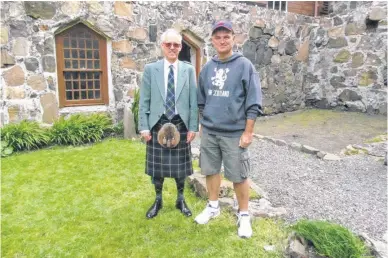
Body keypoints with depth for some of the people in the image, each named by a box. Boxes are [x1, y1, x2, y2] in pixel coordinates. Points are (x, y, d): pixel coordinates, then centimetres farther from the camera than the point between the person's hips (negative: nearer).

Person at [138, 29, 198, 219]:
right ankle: (158, 200, 30)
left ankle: (180, 200, 31)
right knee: (157, 165, 10)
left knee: (180, 165, 11)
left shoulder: (189, 70, 2)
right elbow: (144, 101, 0)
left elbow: (194, 101, 0)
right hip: (158, 124, 0)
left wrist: (193, 127, -4)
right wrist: (144, 127, -5)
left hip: (181, 125, 0)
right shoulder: (150, 69, 2)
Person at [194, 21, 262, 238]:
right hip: (209, 132, 5)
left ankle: (244, 215, 23)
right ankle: (213, 206, 35)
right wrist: (203, 124, 15)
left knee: (239, 176, 4)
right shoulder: (207, 68, 7)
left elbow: (253, 103, -8)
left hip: (234, 133, -4)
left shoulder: (244, 66, -7)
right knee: (211, 170, 15)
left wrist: (248, 132, -11)